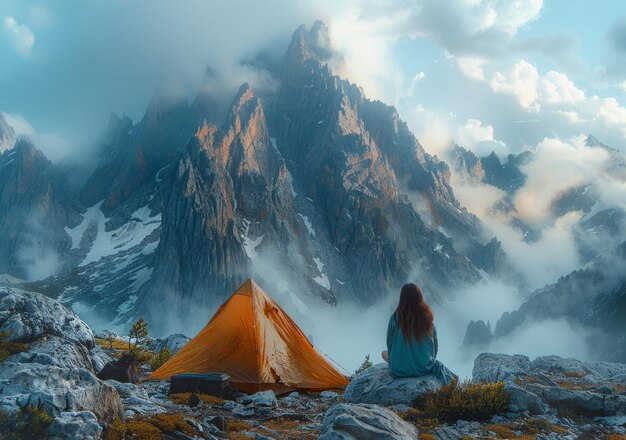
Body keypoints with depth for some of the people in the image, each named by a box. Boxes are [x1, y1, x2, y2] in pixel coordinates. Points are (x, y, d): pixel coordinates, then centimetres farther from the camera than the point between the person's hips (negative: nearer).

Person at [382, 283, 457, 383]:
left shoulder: (395, 318, -15)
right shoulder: (427, 317, -9)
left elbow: (390, 346, -5)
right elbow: (436, 346, 0)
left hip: (400, 371, -5)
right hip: (425, 368, 5)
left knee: (384, 353, 26)